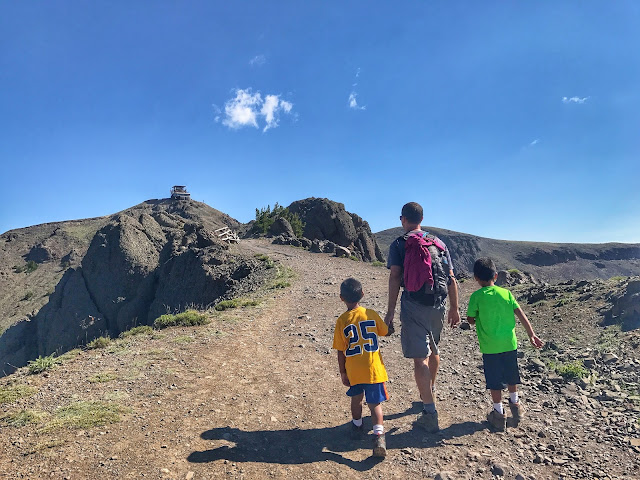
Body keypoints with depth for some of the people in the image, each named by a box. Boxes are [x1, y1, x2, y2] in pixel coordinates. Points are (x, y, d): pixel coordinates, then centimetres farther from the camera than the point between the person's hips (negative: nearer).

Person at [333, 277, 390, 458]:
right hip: (374, 369, 0)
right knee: (375, 403, 9)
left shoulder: (342, 321, -9)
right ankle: (378, 434, -7)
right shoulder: (371, 315, -5)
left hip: (353, 371, 0)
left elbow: (341, 352, -5)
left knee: (356, 398, 23)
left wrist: (343, 373, 5)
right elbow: (385, 332, 13)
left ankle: (357, 426, 41)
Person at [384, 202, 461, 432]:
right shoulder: (439, 243, 12)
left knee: (420, 357, -2)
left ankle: (430, 413, -3)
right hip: (439, 305, 6)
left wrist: (390, 312, -12)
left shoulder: (399, 244, -1)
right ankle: (430, 392, 47)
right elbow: (451, 278, 10)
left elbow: (395, 277, -12)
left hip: (414, 305, -5)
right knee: (433, 350, 25)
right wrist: (454, 309, 17)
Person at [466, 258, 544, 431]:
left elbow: (470, 319, -3)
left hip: (490, 347, -4)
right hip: (510, 343, 4)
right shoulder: (506, 293, 1)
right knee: (511, 376, 24)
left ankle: (499, 414, 17)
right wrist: (531, 335, 8)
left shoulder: (476, 296, -10)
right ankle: (515, 403, 40)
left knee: (494, 381, 8)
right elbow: (522, 315, 2)